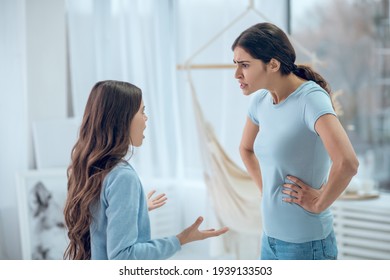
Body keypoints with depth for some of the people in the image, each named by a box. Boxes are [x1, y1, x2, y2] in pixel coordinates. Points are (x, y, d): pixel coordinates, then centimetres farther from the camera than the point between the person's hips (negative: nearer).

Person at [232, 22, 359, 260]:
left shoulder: (310, 98, -19)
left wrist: (319, 202, -19)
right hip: (271, 238, 7)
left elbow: (347, 163, -33)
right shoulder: (261, 100, 2)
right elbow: (246, 148, 23)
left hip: (306, 243, -7)